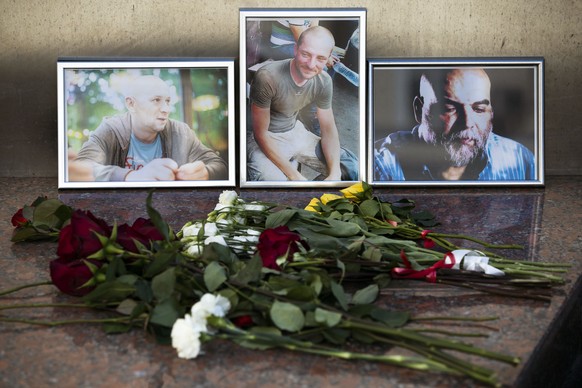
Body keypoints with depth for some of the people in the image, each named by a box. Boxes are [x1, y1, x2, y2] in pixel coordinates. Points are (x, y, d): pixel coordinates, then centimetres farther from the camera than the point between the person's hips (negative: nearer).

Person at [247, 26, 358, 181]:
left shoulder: (324, 81, -10)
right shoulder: (267, 77, -28)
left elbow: (328, 128, -3)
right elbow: (261, 133, -23)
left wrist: (334, 174, -21)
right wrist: (295, 176, -28)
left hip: (295, 132, 6)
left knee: (352, 167, -5)